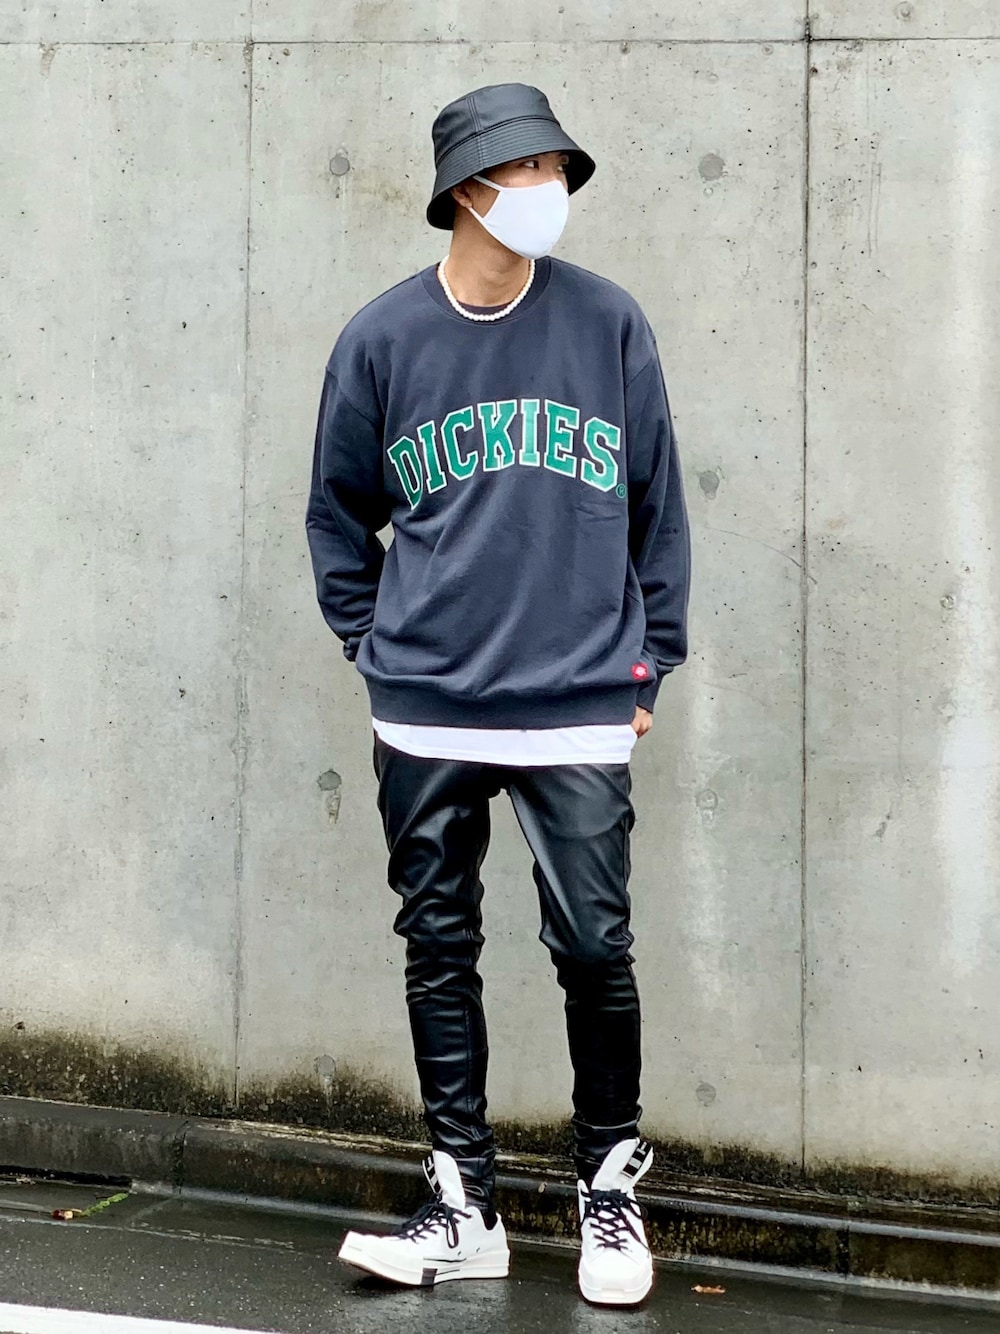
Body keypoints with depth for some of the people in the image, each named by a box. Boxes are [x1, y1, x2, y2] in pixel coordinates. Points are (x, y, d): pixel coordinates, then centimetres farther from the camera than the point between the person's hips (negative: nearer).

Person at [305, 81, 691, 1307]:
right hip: (426, 715, 1)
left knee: (595, 949, 0)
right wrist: (373, 642, 7)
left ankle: (610, 1187, 19)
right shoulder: (383, 338, 2)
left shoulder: (608, 324, 1)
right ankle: (462, 1207, 17)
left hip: (580, 708, -1)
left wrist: (651, 658, 7)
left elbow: (656, 504, 8)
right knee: (439, 949, 6)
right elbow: (339, 510, 13)